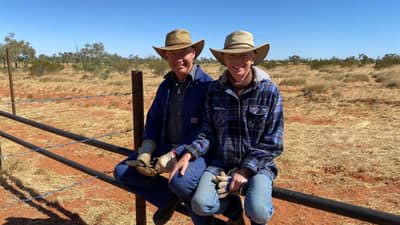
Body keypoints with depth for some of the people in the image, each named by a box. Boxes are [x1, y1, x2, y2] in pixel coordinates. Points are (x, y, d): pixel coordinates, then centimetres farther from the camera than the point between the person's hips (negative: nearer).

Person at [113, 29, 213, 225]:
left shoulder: (207, 85, -12)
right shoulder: (165, 86, 10)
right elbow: (153, 122, 11)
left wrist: (174, 156, -23)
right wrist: (145, 154, -5)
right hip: (164, 147, 7)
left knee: (182, 181, -37)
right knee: (122, 171, -4)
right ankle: (169, 198, 8)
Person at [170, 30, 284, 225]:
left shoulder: (270, 91, -8)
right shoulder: (215, 89, 0)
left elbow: (272, 143, -7)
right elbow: (208, 132, 1)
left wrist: (245, 170, -14)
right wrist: (188, 154, -15)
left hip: (256, 165, -2)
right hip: (220, 162, 2)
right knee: (200, 204, -21)